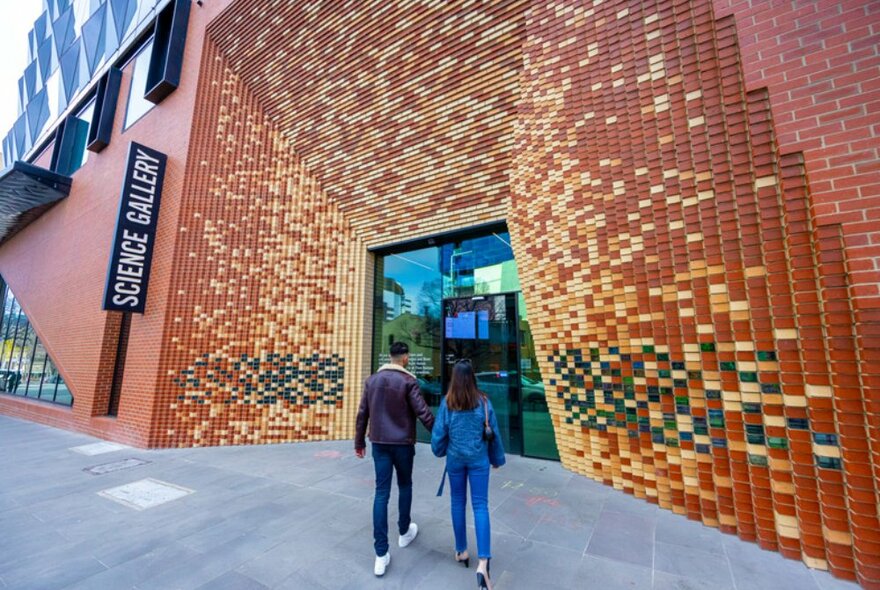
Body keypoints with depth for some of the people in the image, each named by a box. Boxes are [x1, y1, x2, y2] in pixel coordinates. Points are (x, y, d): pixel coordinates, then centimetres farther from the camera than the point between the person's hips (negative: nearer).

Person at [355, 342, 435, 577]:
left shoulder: (372, 379, 2)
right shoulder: (408, 381, -14)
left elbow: (362, 414, 6)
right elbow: (423, 412, -16)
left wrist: (359, 442, 15)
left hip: (379, 443, 4)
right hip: (402, 443, -4)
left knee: (382, 492, 7)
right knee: (405, 486, 19)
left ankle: (381, 554, 9)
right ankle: (404, 532, 38)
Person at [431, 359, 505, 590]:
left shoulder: (447, 402, -11)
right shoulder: (483, 401, -9)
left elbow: (439, 432, -5)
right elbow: (494, 433, -2)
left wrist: (439, 451, 17)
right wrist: (497, 458, 13)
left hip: (455, 458, 1)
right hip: (478, 459, 0)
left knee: (457, 502, 18)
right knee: (480, 505, 5)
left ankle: (461, 551, 31)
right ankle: (483, 562, -4)